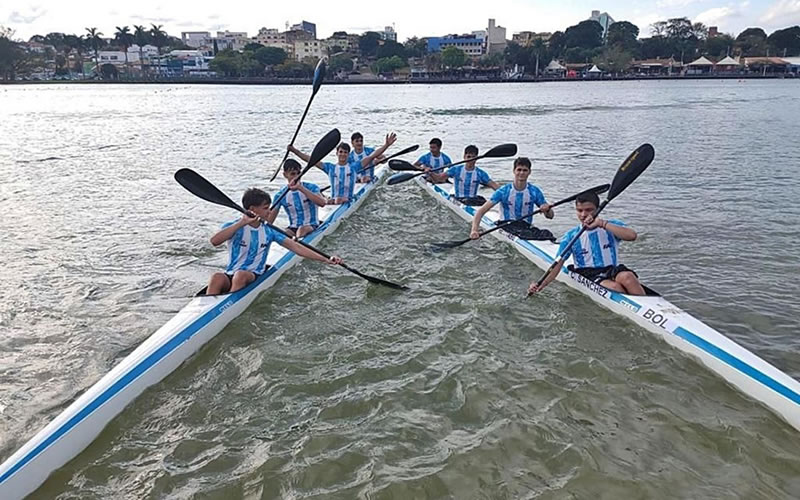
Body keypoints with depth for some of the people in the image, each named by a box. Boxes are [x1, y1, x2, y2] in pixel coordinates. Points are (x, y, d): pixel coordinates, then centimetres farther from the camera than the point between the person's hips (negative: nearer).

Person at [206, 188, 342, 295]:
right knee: (217, 277, -35)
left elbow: (296, 247, 4)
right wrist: (242, 223, -24)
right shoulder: (233, 227, -2)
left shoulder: (269, 231, 7)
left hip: (255, 277, 2)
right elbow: (214, 241, -23)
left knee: (241, 275, -33)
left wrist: (326, 260, -4)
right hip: (230, 276, -1)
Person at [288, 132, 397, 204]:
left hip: (349, 201, -2)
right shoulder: (330, 167, 14)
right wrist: (295, 150, 7)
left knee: (342, 200, -36)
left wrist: (386, 145, -2)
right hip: (333, 199, 2)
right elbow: (310, 160, 13)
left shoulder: (354, 167, 10)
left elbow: (371, 156, 4)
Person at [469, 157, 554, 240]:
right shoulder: (504, 191, -6)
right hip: (506, 227, -2)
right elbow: (481, 211, -10)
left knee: (547, 234, -28)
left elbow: (550, 216, 6)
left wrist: (547, 210, -19)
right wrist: (474, 230, -25)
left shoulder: (534, 191, 2)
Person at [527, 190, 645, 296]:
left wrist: (602, 223, -21)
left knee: (627, 276, -33)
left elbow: (632, 236, -18)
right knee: (614, 287, -32)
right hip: (589, 275, -1)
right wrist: (540, 286, -18)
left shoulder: (612, 226, 4)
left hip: (613, 270, 1)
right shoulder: (571, 236, 2)